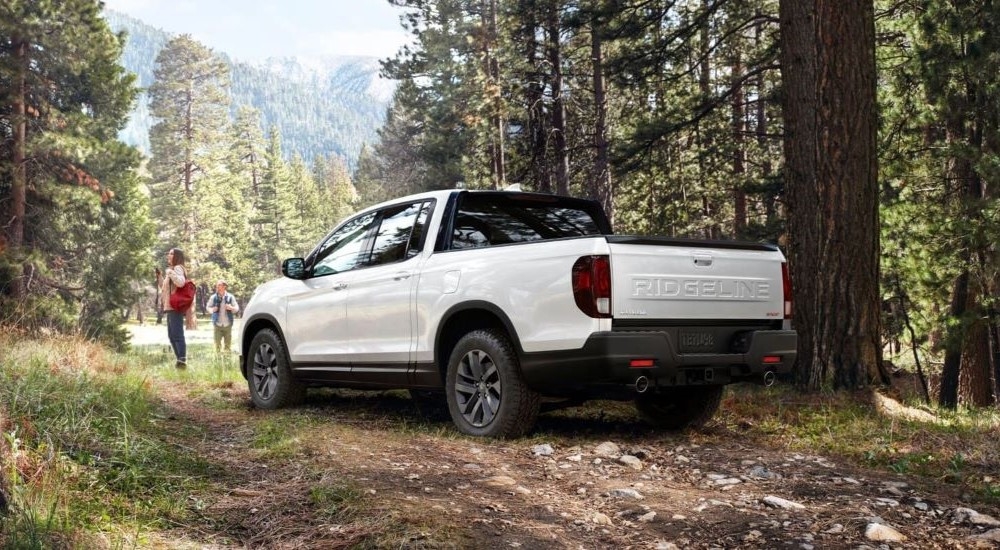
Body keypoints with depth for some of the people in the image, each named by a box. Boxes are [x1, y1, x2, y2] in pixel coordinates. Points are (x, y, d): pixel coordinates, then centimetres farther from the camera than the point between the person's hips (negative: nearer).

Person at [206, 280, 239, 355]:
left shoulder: (230, 297, 1)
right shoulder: (213, 297, 2)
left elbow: (237, 308, 4)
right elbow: (208, 307, 10)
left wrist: (231, 308, -17)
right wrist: (212, 309, -12)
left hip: (227, 324, 0)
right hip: (217, 324, 0)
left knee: (228, 343, 4)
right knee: (217, 343, 0)